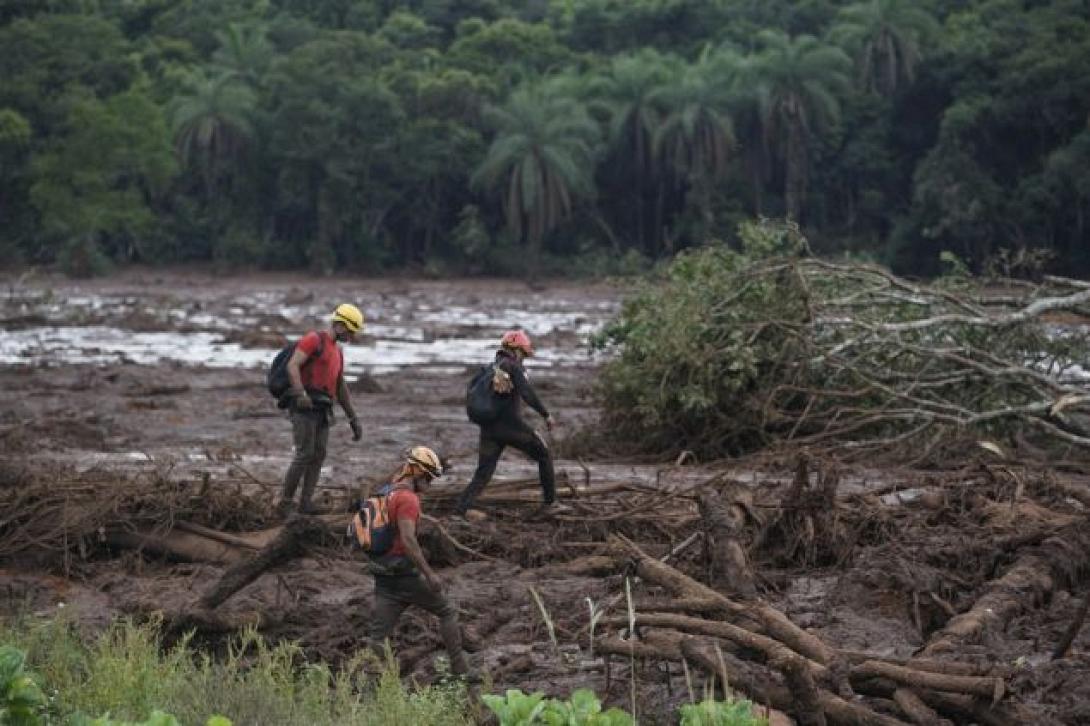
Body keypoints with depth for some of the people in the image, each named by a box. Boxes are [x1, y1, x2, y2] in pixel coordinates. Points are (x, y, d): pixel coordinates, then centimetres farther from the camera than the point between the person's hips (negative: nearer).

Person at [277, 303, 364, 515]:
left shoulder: (337, 352, 23)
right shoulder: (314, 339, -4)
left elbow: (341, 388, 27)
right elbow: (292, 366, -16)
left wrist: (354, 420, 23)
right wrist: (301, 394, -31)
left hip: (322, 410, 8)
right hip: (304, 406, -8)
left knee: (318, 456, -2)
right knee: (304, 455, -13)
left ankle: (305, 505, -3)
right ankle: (284, 503, -6)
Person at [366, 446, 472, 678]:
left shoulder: (386, 493, 14)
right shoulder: (408, 499, -15)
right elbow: (407, 539, -25)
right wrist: (429, 574, -25)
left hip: (383, 575, 8)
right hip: (405, 573, -8)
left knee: (378, 635, 5)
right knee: (447, 613, 8)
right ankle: (460, 671, 11)